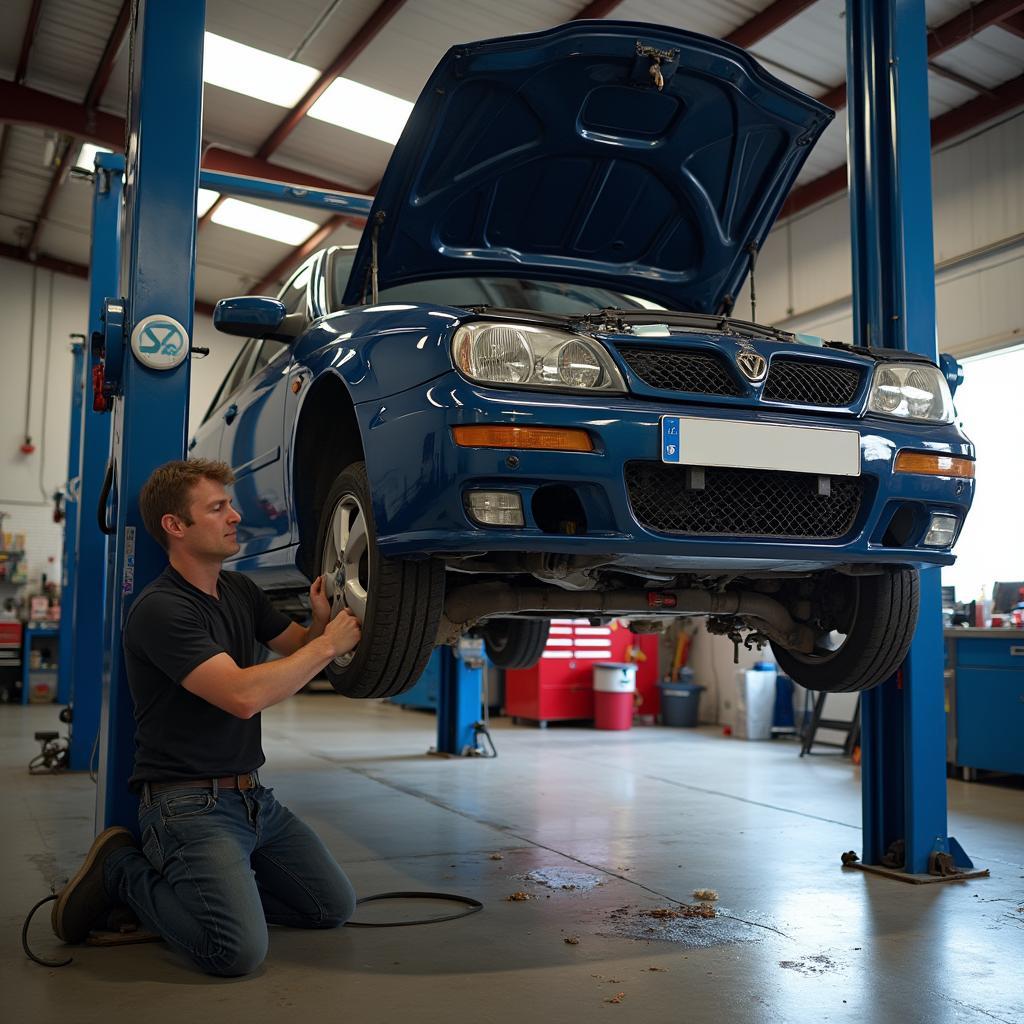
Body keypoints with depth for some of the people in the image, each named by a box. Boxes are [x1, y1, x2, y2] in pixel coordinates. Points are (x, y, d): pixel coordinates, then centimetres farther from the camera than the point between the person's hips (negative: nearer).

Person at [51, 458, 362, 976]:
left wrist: (323, 621, -5)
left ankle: (195, 879, 18)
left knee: (334, 907, 7)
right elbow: (243, 695, -28)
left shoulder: (240, 591, 8)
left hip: (252, 797, 8)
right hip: (189, 802, -8)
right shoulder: (159, 609, -19)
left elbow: (299, 646, 18)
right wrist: (328, 644, -19)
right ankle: (125, 870, 3)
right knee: (238, 950, -22)